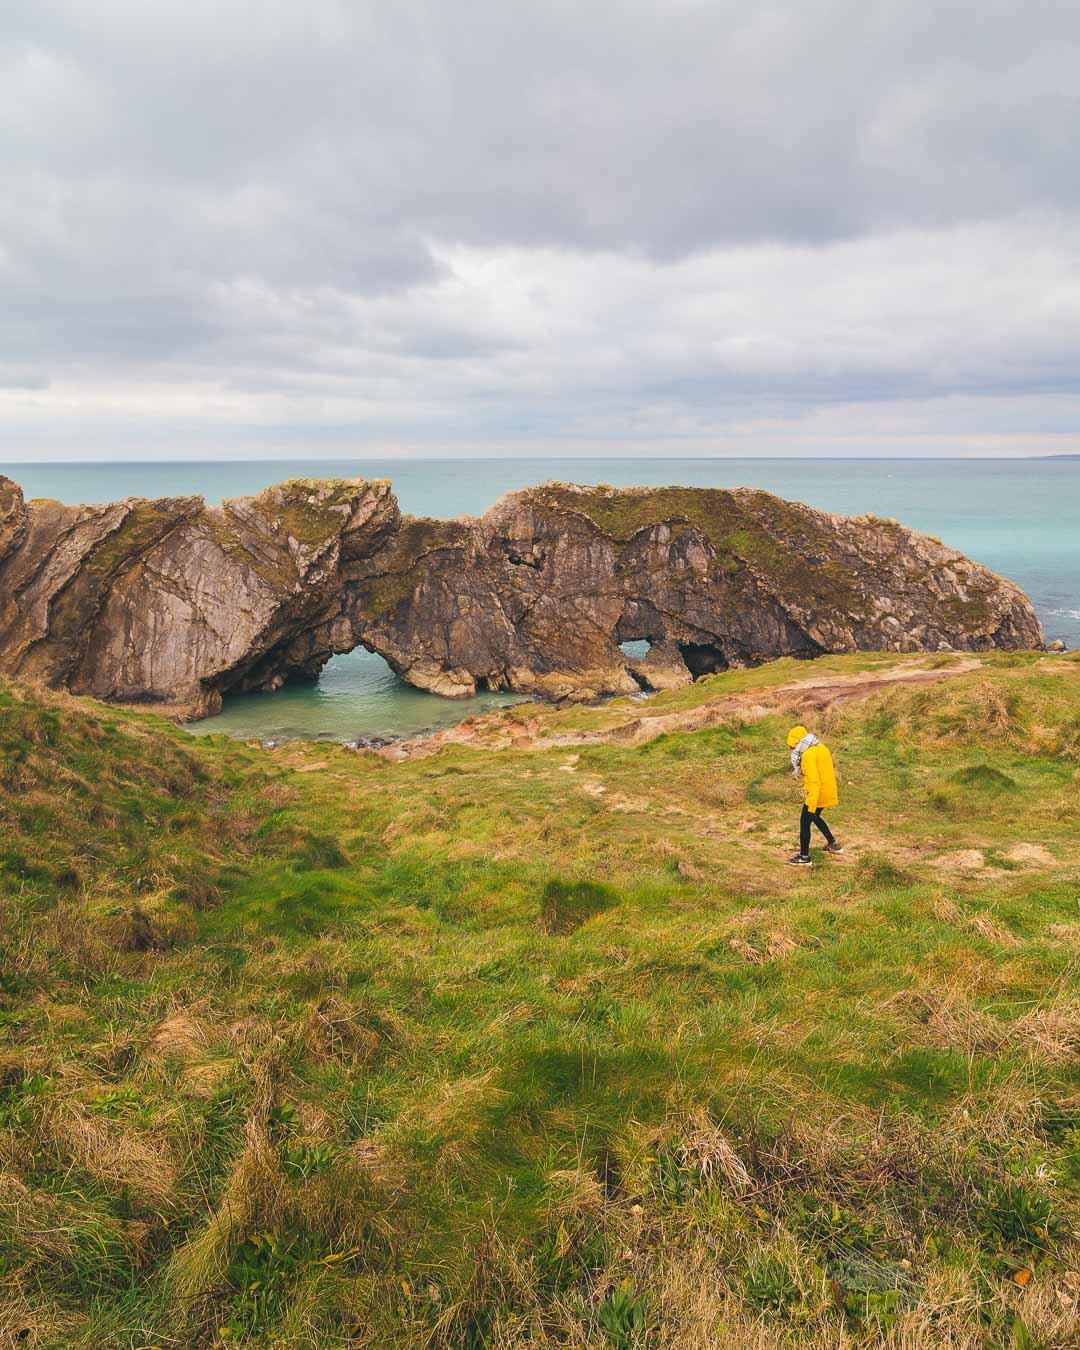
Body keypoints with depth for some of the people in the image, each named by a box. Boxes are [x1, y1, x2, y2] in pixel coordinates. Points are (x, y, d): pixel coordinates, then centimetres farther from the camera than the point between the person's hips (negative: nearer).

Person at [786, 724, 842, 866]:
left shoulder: (808, 755, -22)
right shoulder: (820, 748, 8)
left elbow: (814, 782, -27)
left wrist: (811, 806, -26)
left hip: (817, 794, -9)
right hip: (828, 792, 9)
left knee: (804, 823, 2)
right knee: (815, 817, 29)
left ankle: (804, 858, 8)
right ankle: (833, 844, 38)